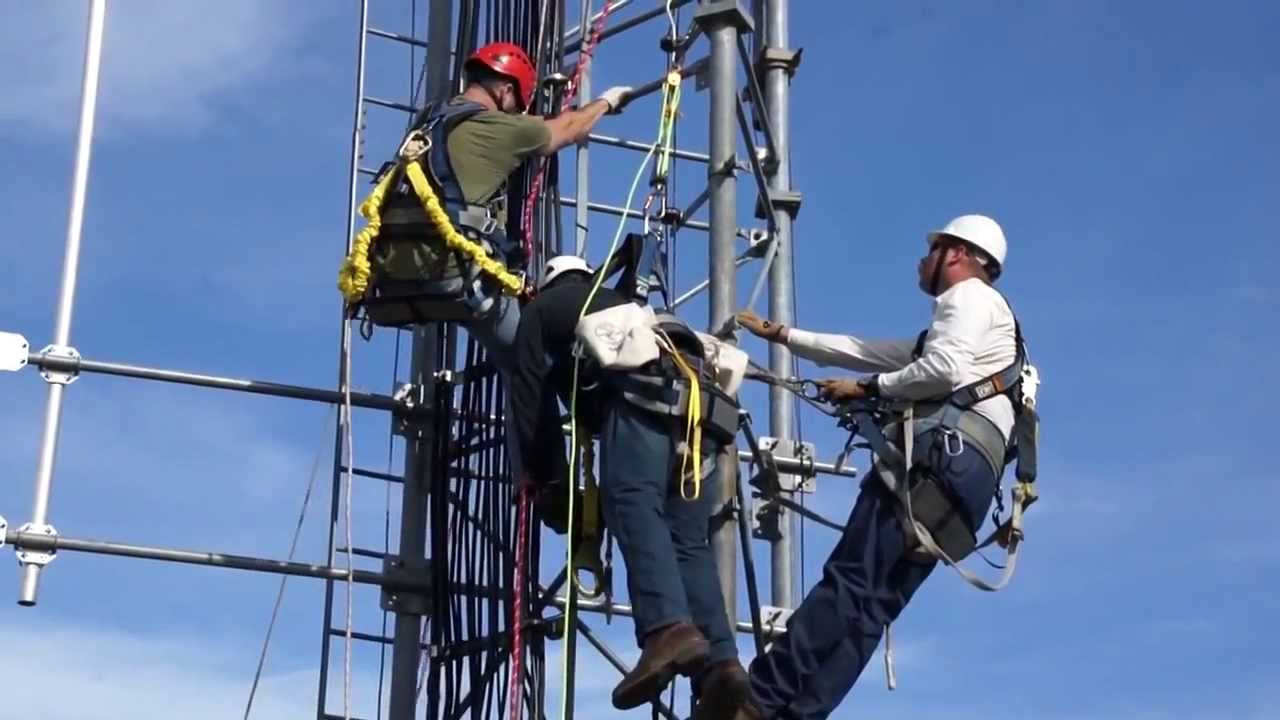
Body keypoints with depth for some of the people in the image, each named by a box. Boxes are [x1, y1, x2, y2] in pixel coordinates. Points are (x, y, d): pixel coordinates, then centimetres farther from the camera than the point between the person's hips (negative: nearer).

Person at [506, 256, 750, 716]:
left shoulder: (543, 309, 28)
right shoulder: (622, 304, 45)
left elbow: (530, 396, 20)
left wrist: (547, 480, 22)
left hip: (640, 390, -6)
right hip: (701, 398, 6)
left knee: (632, 503, -20)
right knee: (688, 541, 1)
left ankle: (669, 629, -43)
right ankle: (720, 661, -17)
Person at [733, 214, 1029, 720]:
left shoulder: (968, 296, 10)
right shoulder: (951, 323, 40)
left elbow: (942, 371, -10)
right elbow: (869, 352, 39)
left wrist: (866, 389, 1)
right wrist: (780, 335, 38)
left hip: (945, 454, -9)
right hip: (965, 474, 9)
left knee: (851, 583, -20)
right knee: (873, 603, -4)